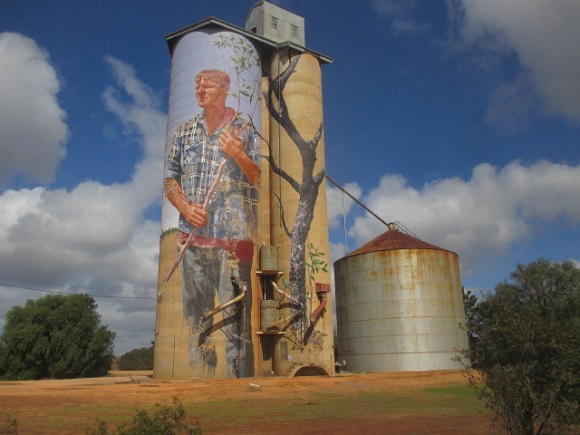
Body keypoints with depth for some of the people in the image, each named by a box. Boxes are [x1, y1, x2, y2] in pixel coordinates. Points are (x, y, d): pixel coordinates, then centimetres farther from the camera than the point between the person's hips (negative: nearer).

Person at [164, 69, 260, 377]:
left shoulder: (244, 130, 6)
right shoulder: (184, 132, 17)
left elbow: (261, 179, 1)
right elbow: (170, 178, 14)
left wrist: (238, 155, -17)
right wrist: (185, 207, -4)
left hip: (233, 235, -4)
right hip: (193, 235, 4)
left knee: (235, 312, -6)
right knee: (196, 311, 9)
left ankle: (240, 380, 2)